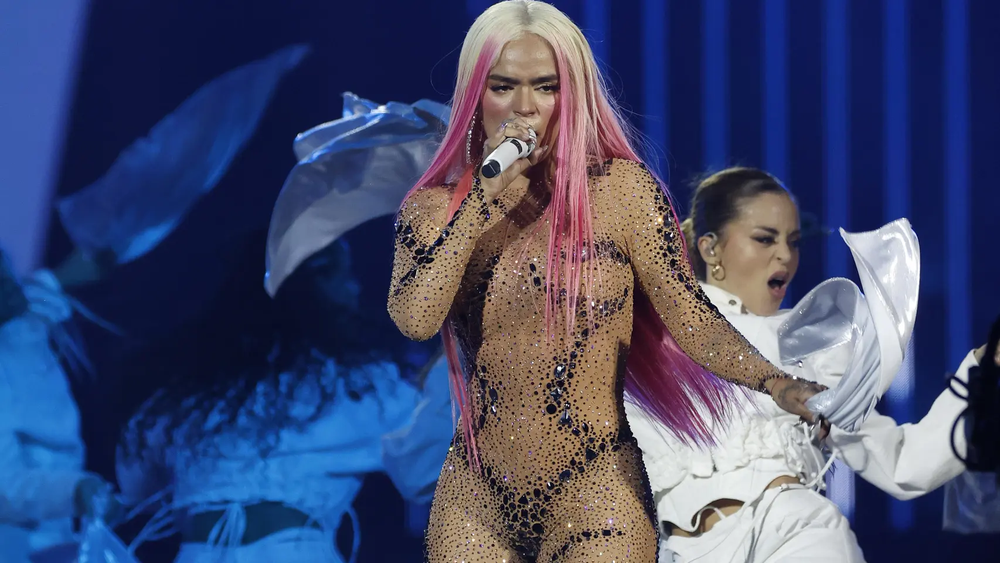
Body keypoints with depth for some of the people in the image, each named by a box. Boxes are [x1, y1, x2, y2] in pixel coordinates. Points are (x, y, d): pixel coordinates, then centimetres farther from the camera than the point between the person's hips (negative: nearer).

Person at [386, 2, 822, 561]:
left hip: (595, 500, -2)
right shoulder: (435, 208, 4)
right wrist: (486, 197, -14)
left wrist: (775, 383, -25)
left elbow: (689, 316, -9)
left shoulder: (619, 189, -3)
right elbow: (414, 318, -13)